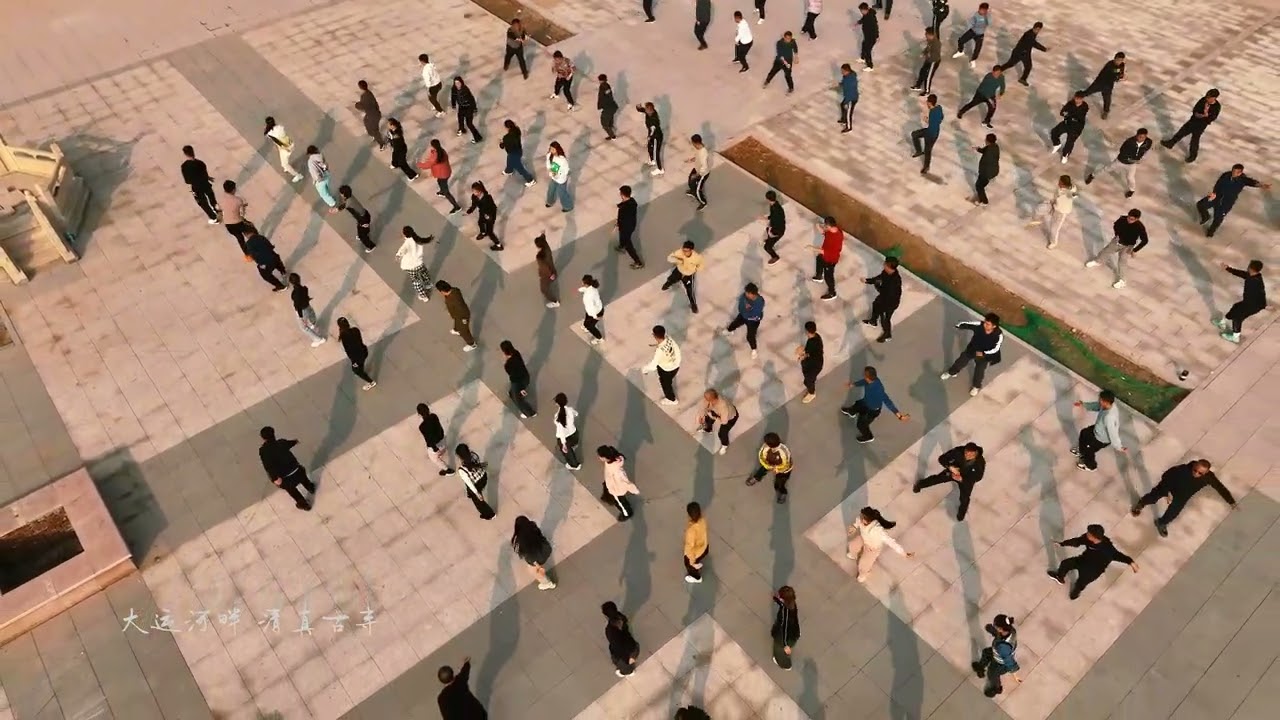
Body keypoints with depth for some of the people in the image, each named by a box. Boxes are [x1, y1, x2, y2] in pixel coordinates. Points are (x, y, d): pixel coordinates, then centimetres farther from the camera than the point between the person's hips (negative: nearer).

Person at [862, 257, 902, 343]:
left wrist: (878, 286, -27)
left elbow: (888, 294, -37)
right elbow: (879, 277, 1)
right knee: (876, 305, 33)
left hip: (891, 302, -8)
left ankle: (887, 335, 41)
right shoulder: (887, 272, -19)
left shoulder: (895, 281, -43)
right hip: (884, 296, 8)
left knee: (885, 319, 14)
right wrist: (867, 280, -6)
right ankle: (873, 321, 62)